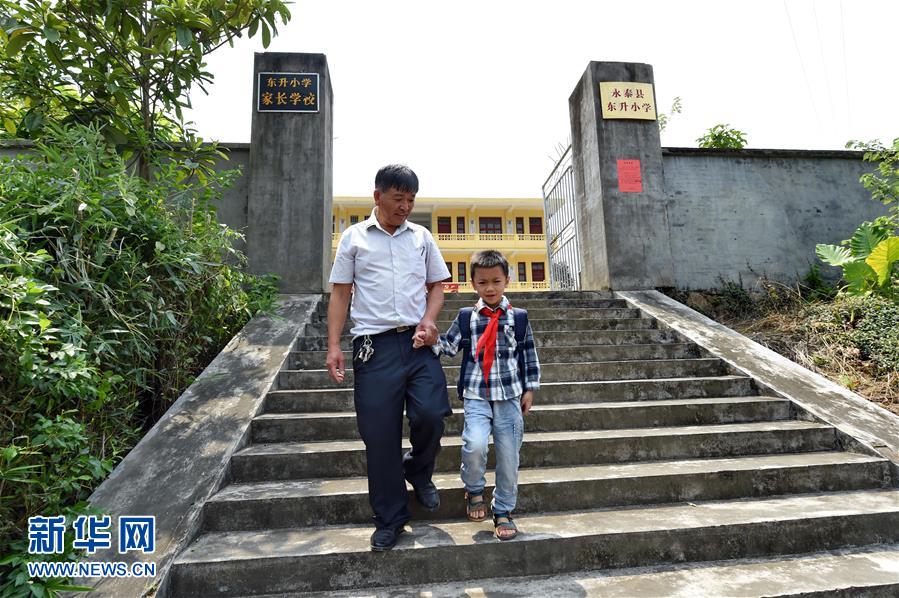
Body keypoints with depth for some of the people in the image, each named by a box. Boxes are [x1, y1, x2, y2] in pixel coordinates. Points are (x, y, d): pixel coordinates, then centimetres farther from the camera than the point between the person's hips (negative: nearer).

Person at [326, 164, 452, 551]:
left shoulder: (422, 237, 13)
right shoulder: (354, 237, 8)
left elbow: (436, 286, 17)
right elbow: (340, 293, 6)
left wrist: (429, 319, -4)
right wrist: (334, 346, -3)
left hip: (418, 341, 2)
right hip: (374, 345, -1)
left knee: (430, 415, -12)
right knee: (379, 434, 1)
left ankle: (419, 471, 23)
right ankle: (389, 519, 19)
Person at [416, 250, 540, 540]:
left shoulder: (518, 318, 5)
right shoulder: (466, 317, 6)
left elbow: (529, 355, 11)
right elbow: (449, 345, 6)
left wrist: (529, 389, 10)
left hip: (510, 396, 1)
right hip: (476, 396, -1)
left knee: (509, 455, 4)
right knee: (474, 445, -21)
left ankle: (503, 511, 26)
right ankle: (474, 490, 12)